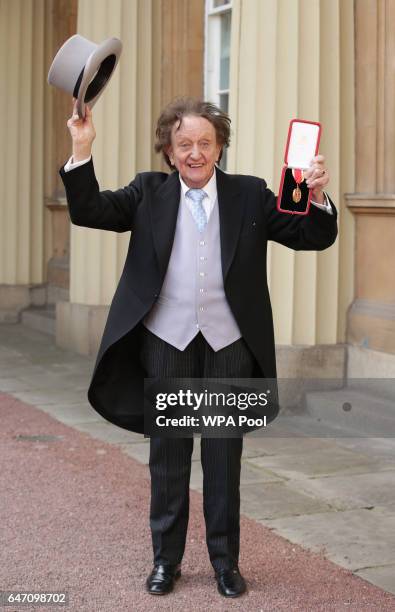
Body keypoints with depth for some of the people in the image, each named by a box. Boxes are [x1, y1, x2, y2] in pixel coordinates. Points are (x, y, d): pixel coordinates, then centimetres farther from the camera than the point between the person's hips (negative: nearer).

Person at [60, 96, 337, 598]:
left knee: (224, 457, 9)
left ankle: (225, 560, 24)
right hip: (166, 342, 0)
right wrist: (82, 152, -18)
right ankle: (165, 559, 24)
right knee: (167, 455, 10)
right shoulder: (149, 193, 4)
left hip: (228, 346, 0)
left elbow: (314, 237, 3)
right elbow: (89, 212, -5)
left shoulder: (250, 195, 3)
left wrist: (317, 195, -17)